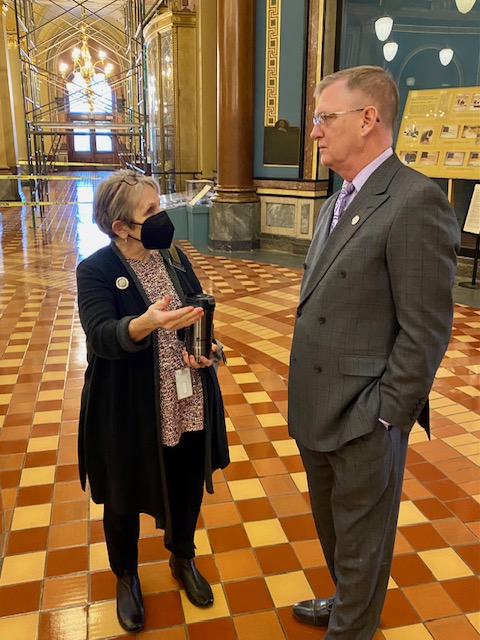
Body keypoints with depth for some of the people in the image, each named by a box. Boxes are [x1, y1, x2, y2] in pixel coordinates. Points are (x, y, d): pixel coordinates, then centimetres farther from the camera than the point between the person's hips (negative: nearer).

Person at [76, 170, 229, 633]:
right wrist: (148, 323, -46)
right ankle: (126, 577, 44)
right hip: (128, 413, -4)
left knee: (188, 488, 19)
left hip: (187, 405, 5)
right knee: (125, 499, 16)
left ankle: (183, 560, 48)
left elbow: (201, 315, 9)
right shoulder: (95, 271, -14)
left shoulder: (174, 257, 2)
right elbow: (101, 335, -26)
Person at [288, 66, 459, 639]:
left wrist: (382, 416, -16)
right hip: (317, 409, 9)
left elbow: (426, 330, -20)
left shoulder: (415, 201, -19)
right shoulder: (337, 203, 11)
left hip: (363, 419, -8)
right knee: (332, 524, 28)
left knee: (359, 542, 16)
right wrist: (304, 396, 12)